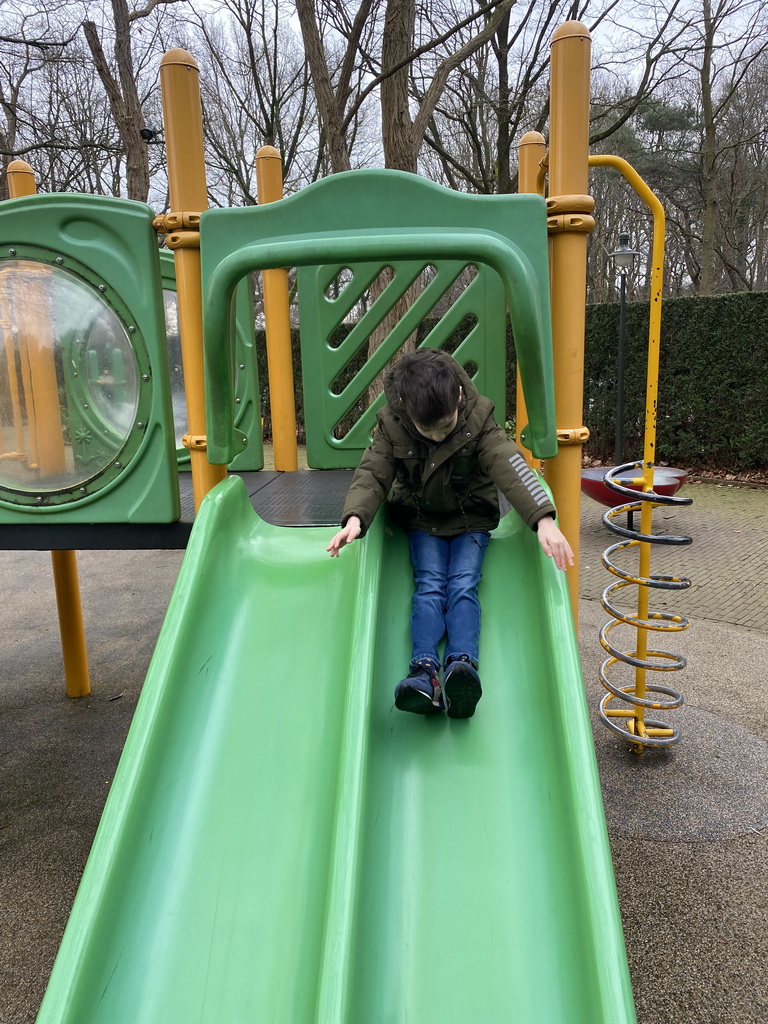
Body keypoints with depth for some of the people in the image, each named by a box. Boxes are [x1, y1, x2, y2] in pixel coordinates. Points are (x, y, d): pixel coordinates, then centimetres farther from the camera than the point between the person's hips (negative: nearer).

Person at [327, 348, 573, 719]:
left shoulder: (479, 422, -21)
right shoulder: (392, 425, -17)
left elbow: (510, 468, -34)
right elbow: (372, 474, -21)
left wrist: (544, 519, -49)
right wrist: (355, 517, -43)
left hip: (471, 521, -1)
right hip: (422, 521, 1)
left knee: (463, 584, -21)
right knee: (429, 585, -19)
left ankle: (463, 664, -36)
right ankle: (424, 669, -34)